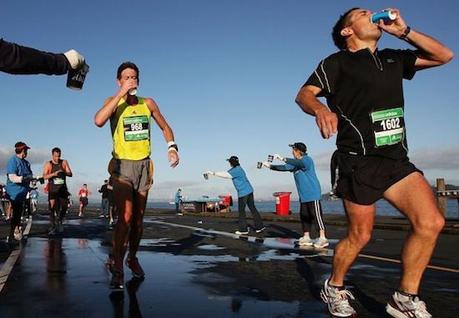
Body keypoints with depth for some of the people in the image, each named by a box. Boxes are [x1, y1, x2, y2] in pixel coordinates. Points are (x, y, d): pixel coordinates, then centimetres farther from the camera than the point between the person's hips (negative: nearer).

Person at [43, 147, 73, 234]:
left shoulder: (64, 162, 5)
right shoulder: (48, 164, 1)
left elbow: (70, 174, -1)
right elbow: (45, 176, -10)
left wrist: (64, 172, -23)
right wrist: (53, 174, -27)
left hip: (63, 188, 2)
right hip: (52, 189, -2)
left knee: (64, 206, -1)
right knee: (52, 208, -5)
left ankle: (59, 221, 26)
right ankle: (52, 227, 0)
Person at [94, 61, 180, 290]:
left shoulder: (148, 103, 6)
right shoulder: (114, 102, -3)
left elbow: (165, 127, 18)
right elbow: (99, 121, -24)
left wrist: (172, 147, 0)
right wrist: (121, 94, -22)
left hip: (144, 166, 4)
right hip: (122, 166, -4)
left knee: (138, 218, 12)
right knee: (125, 217, -18)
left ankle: (132, 258, 32)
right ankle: (116, 267, -5)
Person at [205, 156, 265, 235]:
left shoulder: (236, 170, -17)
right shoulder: (238, 168, 14)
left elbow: (225, 175, -24)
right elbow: (226, 173, 21)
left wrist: (213, 173, -22)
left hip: (243, 193, -9)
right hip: (249, 190, 9)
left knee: (241, 211, 3)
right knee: (252, 208, 12)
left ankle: (243, 229, 10)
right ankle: (260, 226, 14)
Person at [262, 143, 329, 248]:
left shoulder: (307, 160, -11)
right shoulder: (295, 163, 15)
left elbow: (299, 163, -31)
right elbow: (284, 168, 17)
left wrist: (282, 158, -33)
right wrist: (269, 166, 9)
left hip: (313, 194, -9)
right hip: (303, 195, 9)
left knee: (316, 215, -9)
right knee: (304, 216, 9)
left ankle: (323, 238, -6)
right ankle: (306, 238, 15)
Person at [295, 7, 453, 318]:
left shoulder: (392, 59, 19)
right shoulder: (337, 63, 2)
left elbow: (444, 55, 21)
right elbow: (304, 94, -11)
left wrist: (403, 30, 13)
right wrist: (321, 109, -35)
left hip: (397, 159, 6)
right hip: (360, 161, -5)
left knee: (431, 222, -10)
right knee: (360, 235, 0)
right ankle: (334, 288, 26)